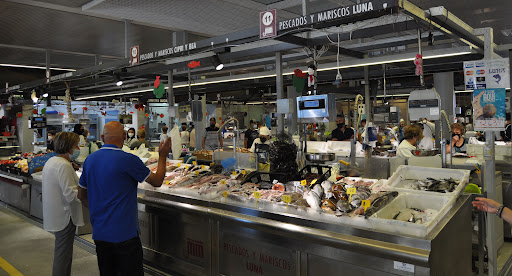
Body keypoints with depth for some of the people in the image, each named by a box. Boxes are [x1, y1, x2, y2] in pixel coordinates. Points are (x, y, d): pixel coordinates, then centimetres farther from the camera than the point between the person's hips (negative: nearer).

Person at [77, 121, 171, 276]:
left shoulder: (90, 160, 3)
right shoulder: (128, 160, -17)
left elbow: (81, 195, 14)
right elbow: (157, 181, -6)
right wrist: (162, 157, 7)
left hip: (98, 233, 7)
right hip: (124, 234, -7)